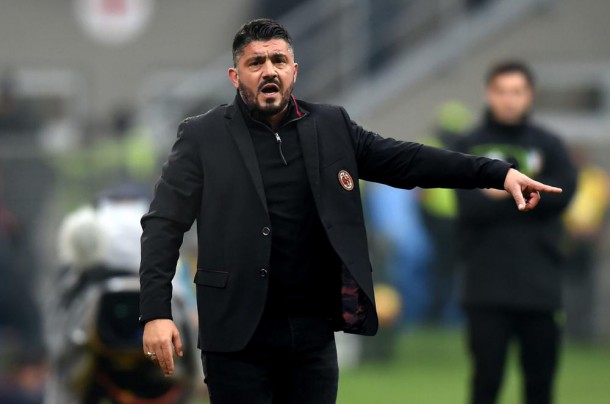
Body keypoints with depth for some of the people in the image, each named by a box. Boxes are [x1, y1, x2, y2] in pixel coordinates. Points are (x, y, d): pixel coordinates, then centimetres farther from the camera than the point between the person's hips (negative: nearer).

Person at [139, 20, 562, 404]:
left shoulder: (331, 127, 9)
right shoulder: (203, 137, -2)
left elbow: (405, 160, 7)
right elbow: (164, 225, -6)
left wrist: (499, 173, -3)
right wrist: (156, 313, -18)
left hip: (314, 331, 3)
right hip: (239, 336, -3)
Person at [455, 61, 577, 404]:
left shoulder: (548, 145, 8)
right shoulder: (472, 145, 4)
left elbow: (562, 192, -7)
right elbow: (469, 204, -9)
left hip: (540, 287, 2)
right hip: (488, 288, -2)